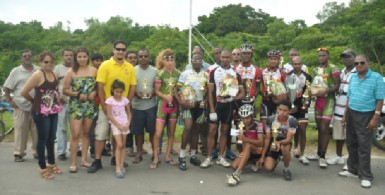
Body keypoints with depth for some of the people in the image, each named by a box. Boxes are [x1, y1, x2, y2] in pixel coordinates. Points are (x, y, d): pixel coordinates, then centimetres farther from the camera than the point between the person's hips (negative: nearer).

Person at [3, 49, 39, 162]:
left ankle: (36, 151, 17)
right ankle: (18, 153, 10)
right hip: (21, 106, -2)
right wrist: (10, 101, -1)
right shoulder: (16, 71, 2)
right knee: (20, 130, 1)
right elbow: (6, 88, 5)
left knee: (37, 130, 6)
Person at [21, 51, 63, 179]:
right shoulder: (37, 75, -12)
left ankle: (51, 164, 30)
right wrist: (35, 101, 2)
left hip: (53, 111, 7)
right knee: (42, 139, 1)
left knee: (51, 138, 15)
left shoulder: (54, 74, 9)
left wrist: (57, 101, 5)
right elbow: (24, 92, -13)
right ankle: (43, 168, 12)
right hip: (41, 112, -7)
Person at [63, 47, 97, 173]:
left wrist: (94, 92, -10)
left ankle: (84, 159, 20)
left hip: (90, 106, 3)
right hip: (75, 106, -2)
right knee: (75, 134, -6)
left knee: (86, 133, 10)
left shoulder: (94, 71, 5)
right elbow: (65, 90, -2)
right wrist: (78, 94, -15)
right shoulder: (71, 72, -1)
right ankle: (73, 162, 4)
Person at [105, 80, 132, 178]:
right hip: (115, 124, -3)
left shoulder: (125, 100, 3)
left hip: (125, 124, 3)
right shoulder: (109, 100, -5)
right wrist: (118, 125, -11)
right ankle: (117, 168, -7)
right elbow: (109, 115, -7)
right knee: (119, 145, -11)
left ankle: (121, 165, 11)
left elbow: (129, 113, 8)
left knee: (123, 145, 4)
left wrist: (128, 124, -7)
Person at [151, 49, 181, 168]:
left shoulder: (178, 73, 1)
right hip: (163, 104, -3)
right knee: (157, 134, -6)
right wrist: (165, 96, -23)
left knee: (171, 133, 11)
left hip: (174, 105, 4)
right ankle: (156, 158, 9)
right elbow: (157, 91, -7)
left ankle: (168, 156, 23)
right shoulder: (160, 74, -8)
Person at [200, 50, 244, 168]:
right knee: (212, 131, -4)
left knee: (224, 131, 7)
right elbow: (210, 92, -4)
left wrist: (233, 98, -17)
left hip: (229, 105, 2)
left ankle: (221, 158, 15)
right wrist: (212, 109, -11)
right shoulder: (214, 72, 1)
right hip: (216, 104, -2)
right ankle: (209, 158, 2)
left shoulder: (236, 74, 6)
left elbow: (242, 93, 4)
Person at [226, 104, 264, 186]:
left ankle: (237, 174, -47)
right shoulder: (242, 126, 2)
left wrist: (246, 139, -39)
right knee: (234, 166, -23)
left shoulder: (258, 125, -13)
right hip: (247, 151, 5)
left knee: (247, 145, -39)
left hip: (259, 150, -5)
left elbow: (261, 143, -25)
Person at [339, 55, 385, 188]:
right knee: (351, 144, 12)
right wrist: (345, 115, 13)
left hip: (366, 115, -6)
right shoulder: (353, 77, 9)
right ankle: (353, 170, 26)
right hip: (351, 113, 6)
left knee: (364, 147, -2)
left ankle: (365, 176, 8)